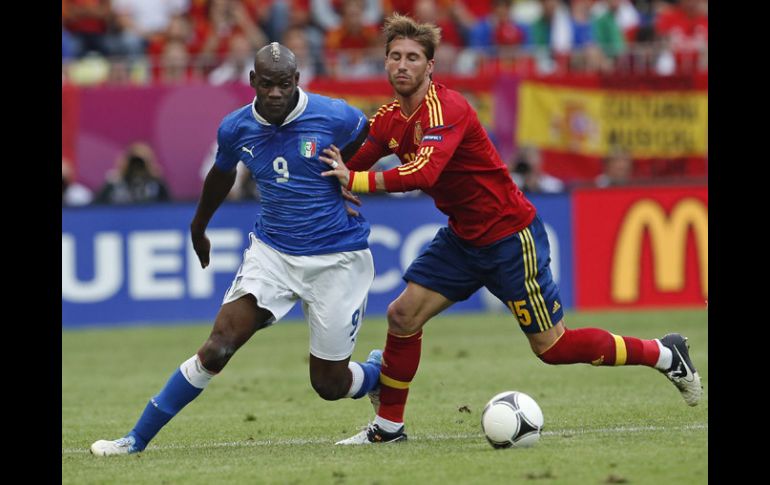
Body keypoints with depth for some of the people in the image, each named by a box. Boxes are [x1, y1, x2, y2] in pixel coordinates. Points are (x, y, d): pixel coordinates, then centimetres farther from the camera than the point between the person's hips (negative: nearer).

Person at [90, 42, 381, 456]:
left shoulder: (333, 117, -15)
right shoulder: (235, 129, -4)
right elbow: (222, 174, 19)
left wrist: (348, 178, -4)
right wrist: (199, 227, 34)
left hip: (336, 258, -2)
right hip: (272, 250, 2)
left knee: (330, 385, 3)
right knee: (219, 345, -16)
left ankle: (382, 373, 40)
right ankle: (137, 439, -10)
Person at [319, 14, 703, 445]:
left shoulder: (445, 109, -26)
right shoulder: (389, 120, 1)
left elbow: (422, 173, -40)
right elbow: (350, 167, 10)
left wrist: (355, 180, -33)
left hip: (510, 235, -8)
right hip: (462, 239, 8)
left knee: (553, 347, -1)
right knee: (403, 315, -4)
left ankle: (664, 354, 16)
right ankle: (388, 426, 10)